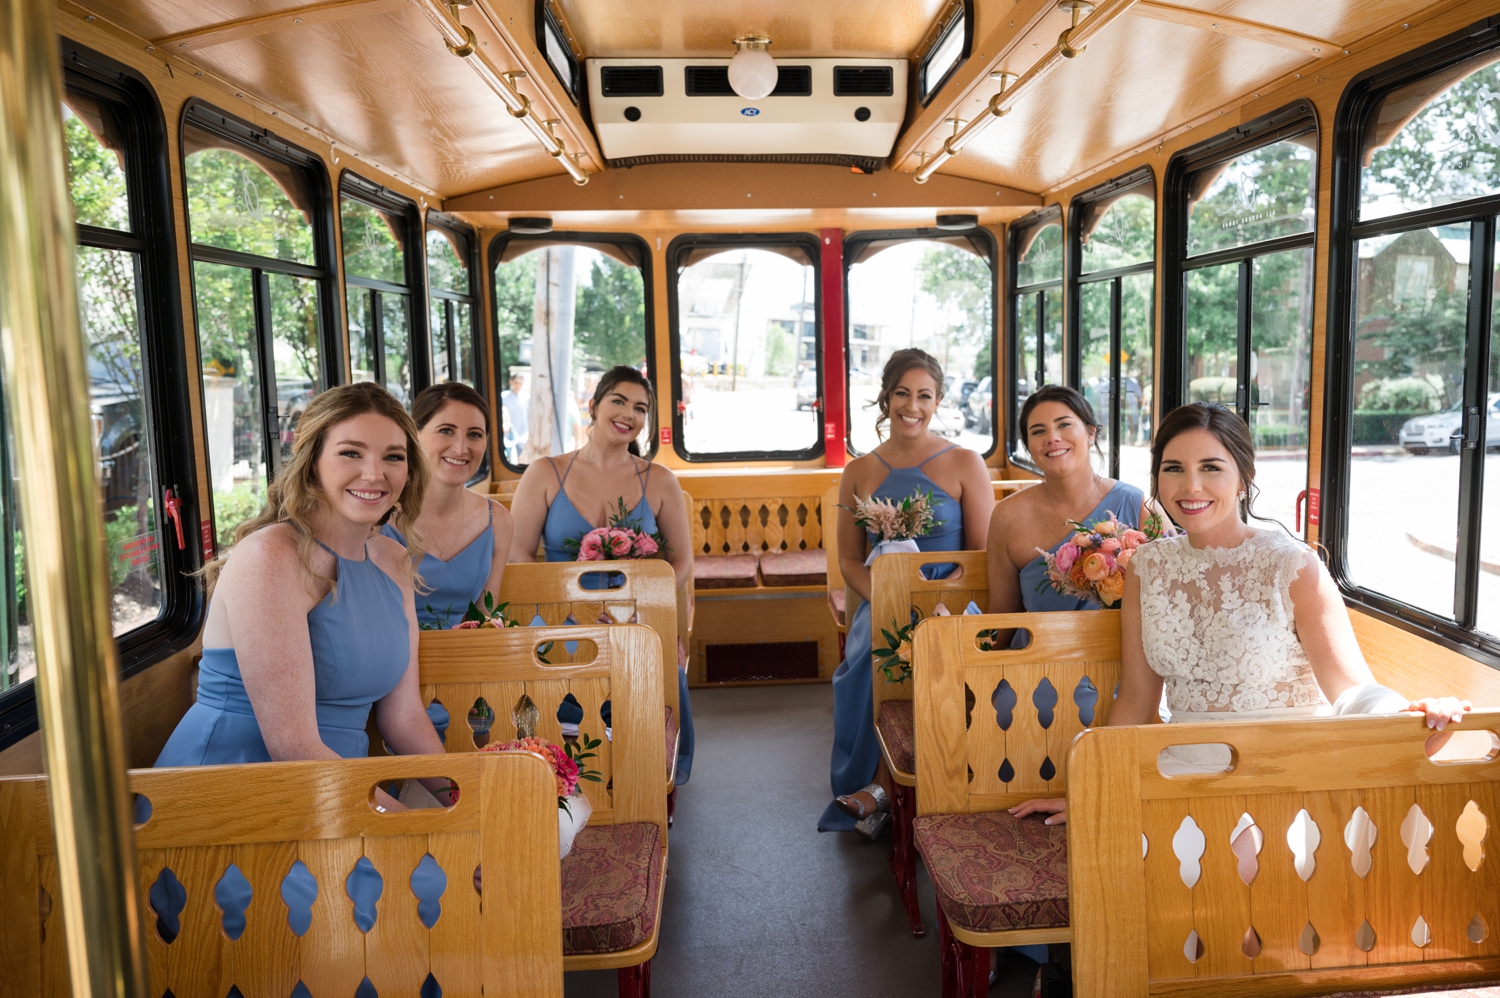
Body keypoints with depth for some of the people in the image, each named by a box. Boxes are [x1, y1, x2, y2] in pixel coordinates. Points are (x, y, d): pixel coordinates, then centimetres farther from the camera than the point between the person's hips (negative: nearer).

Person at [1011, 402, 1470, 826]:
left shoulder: (1293, 568, -7)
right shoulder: (1147, 567, 4)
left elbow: (1350, 687, -13)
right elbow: (1136, 698, 8)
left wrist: (1408, 710, -35)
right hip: (1185, 770, 4)